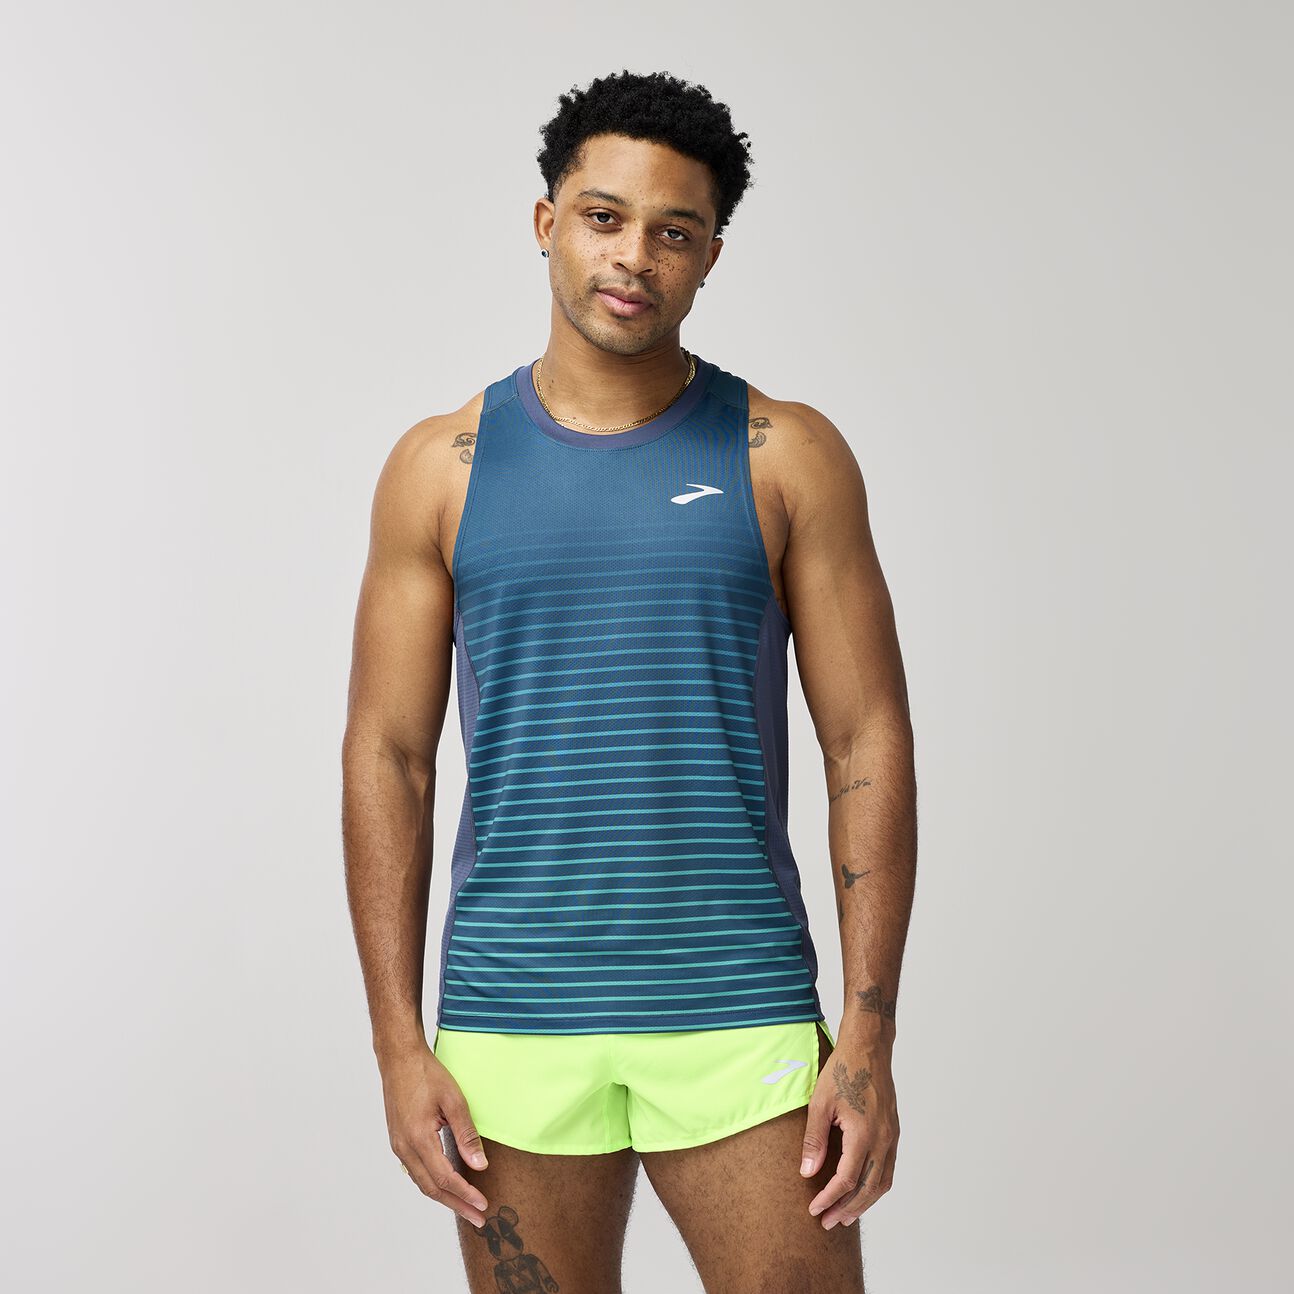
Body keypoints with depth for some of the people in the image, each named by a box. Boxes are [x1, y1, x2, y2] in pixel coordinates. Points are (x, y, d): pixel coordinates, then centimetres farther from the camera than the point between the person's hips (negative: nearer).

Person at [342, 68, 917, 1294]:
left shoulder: (789, 459, 2)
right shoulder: (442, 466, 5)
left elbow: (869, 745, 1)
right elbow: (386, 757, 5)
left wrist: (870, 1036, -6)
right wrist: (400, 1043, -1)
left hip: (741, 1018, -1)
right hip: (512, 1026, 1)